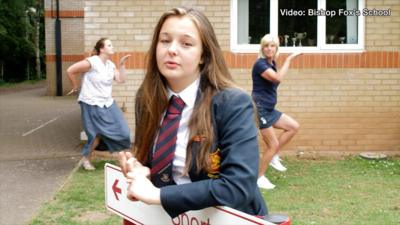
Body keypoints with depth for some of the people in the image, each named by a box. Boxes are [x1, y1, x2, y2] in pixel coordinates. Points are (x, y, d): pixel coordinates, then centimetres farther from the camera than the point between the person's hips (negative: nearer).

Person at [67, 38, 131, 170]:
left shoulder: (110, 65, 7)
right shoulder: (92, 62, -17)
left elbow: (121, 80, 0)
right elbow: (70, 71, -16)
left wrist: (122, 65, -7)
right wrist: (75, 87, -5)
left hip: (107, 103, 7)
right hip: (92, 104, -7)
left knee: (121, 130, 3)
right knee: (97, 134, -1)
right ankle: (85, 159, 19)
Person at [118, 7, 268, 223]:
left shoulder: (233, 104, -16)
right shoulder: (146, 98, 0)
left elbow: (238, 186, -24)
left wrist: (158, 194, -22)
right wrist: (138, 170, -9)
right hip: (163, 214, 4)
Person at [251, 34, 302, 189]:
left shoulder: (272, 64, 12)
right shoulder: (260, 64, -16)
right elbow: (278, 78, -32)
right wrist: (289, 59, -26)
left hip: (269, 109, 9)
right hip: (260, 109, -9)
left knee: (293, 126, 10)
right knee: (273, 145, -4)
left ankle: (273, 156, 14)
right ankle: (259, 178, 10)